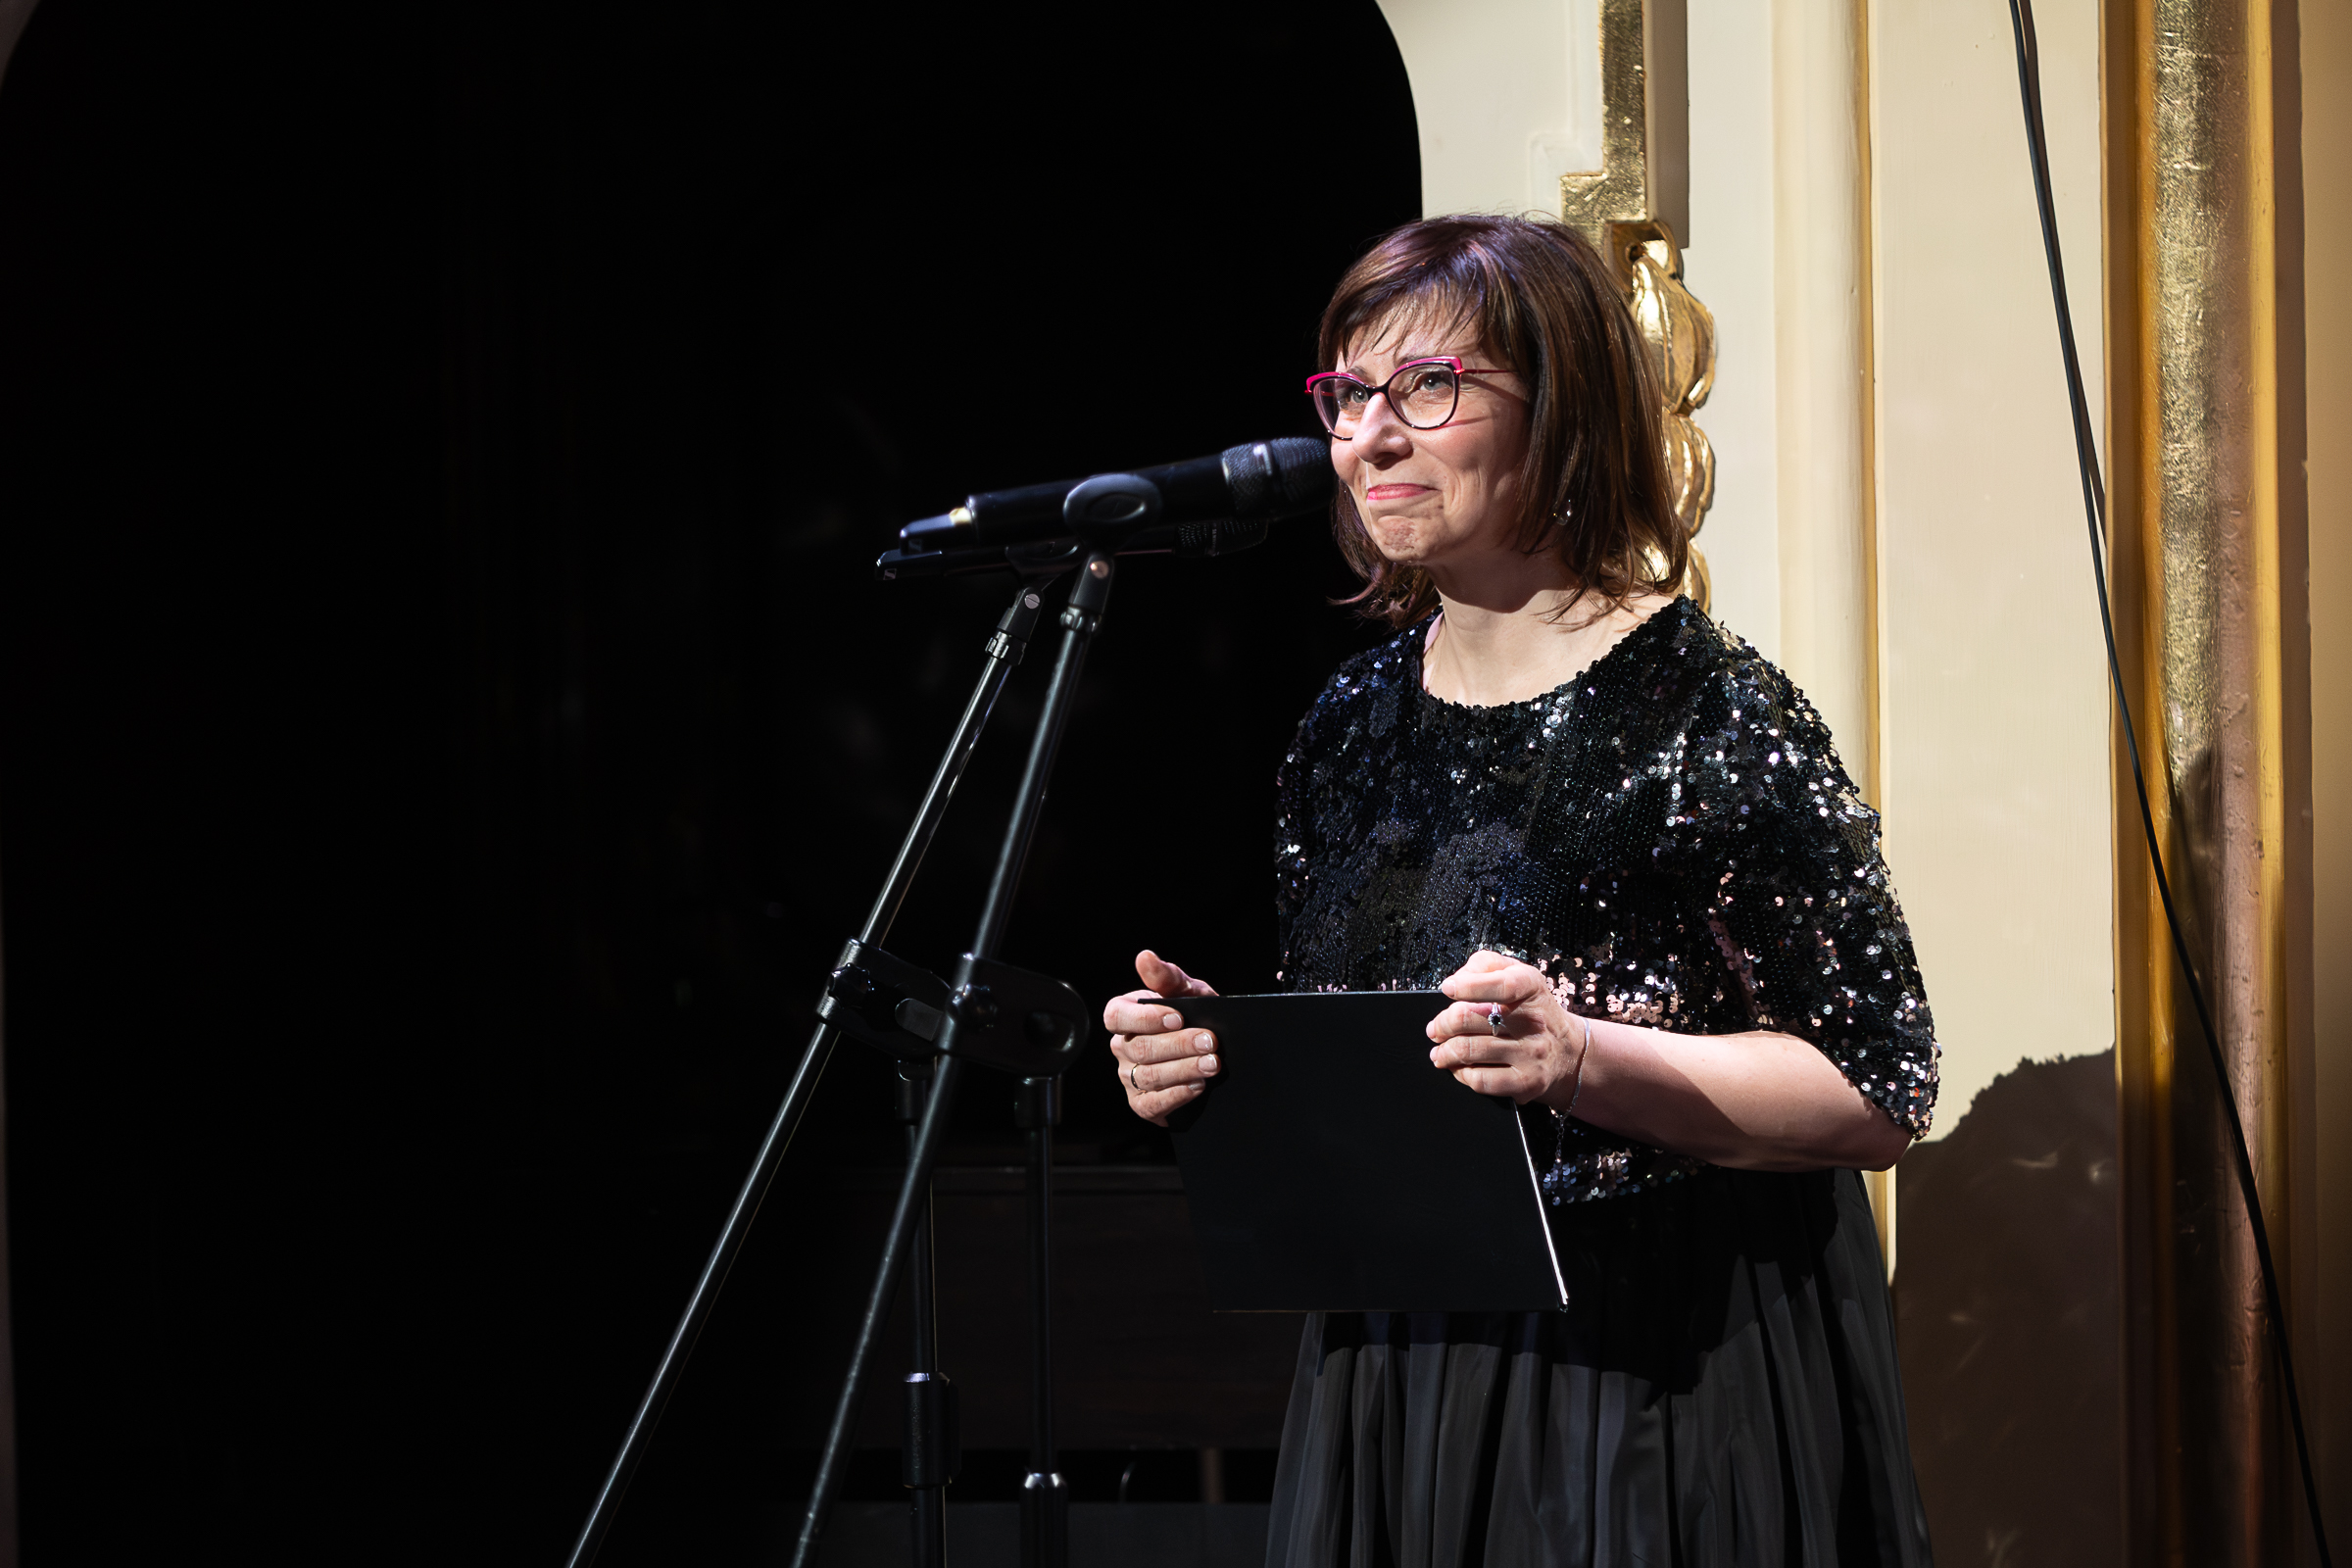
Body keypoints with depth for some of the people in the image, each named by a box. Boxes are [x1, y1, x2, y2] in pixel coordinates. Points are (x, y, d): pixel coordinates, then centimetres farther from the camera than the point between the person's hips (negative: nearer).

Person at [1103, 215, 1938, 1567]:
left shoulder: (1712, 717, -10)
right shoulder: (1351, 731, 10)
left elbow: (1879, 1096, -14)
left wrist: (1585, 1061, -25)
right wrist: (1221, 1062, -2)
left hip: (1664, 1391, -6)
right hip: (1389, 1389, 6)